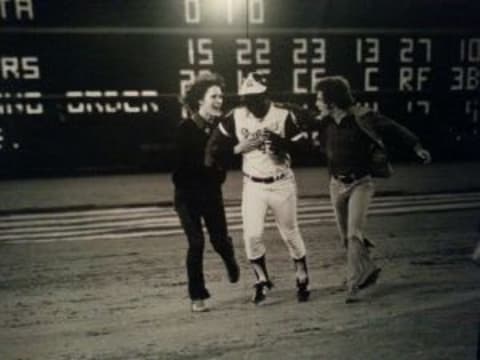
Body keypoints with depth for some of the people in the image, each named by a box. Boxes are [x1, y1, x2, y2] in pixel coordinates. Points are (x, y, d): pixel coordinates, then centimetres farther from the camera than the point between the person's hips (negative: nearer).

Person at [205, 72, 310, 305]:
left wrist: (281, 142, -29)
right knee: (252, 235, -6)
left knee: (290, 234, 10)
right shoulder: (235, 117, -5)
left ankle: (302, 280, 30)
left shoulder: (283, 116, -11)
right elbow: (215, 146, -1)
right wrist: (239, 147, -15)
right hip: (253, 186, 2)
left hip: (282, 184, -1)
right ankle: (262, 281, 16)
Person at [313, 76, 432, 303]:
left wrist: (416, 147, -12)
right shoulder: (324, 122, -3)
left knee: (355, 234, -14)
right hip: (337, 184, 5)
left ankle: (353, 285, -2)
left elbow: (393, 129, -6)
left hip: (360, 184, -5)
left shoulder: (362, 118, -16)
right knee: (346, 237, 13)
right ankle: (368, 269, 37)